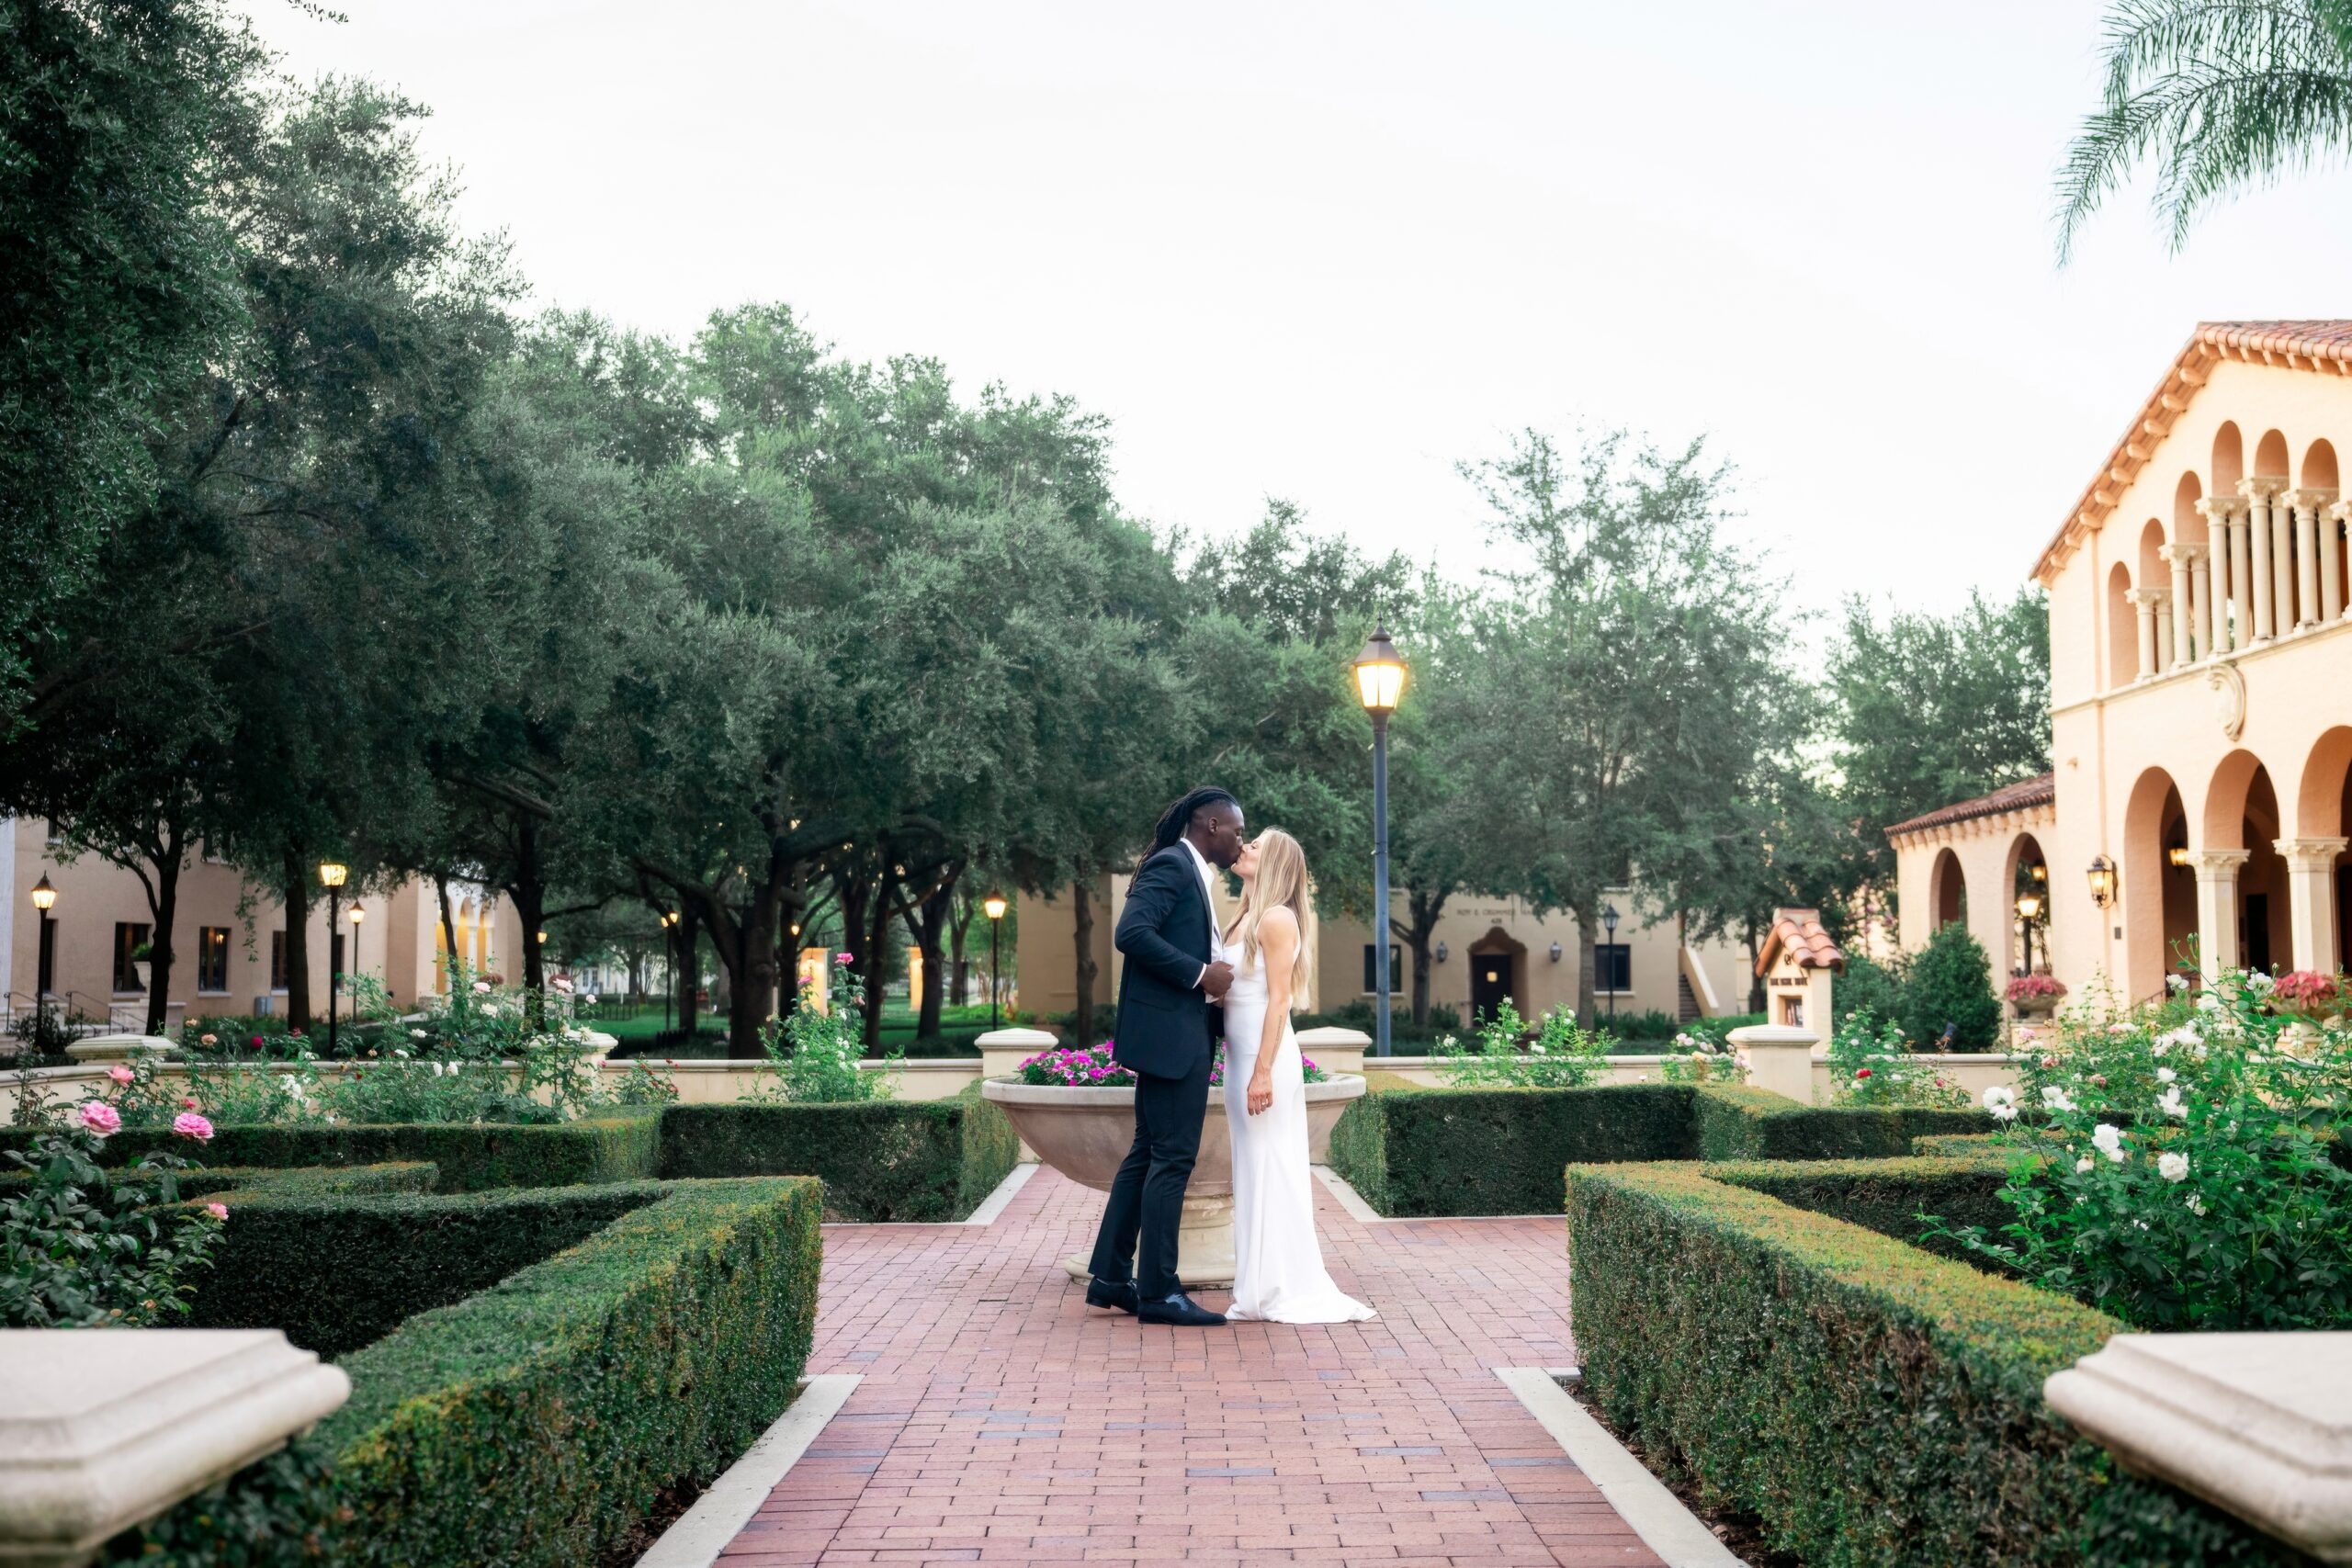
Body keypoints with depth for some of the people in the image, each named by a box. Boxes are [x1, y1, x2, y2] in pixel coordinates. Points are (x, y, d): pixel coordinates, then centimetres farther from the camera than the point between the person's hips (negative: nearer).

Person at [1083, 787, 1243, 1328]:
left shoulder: (1191, 873, 20)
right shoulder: (1171, 864, -11)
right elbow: (1131, 933, -23)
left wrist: (1215, 975, 6)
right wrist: (1200, 974, -20)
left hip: (1179, 1037, 10)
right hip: (1170, 1034, -10)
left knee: (1148, 1155, 13)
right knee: (1173, 1157, -6)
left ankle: (1110, 1278, 18)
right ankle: (1158, 1292, -1)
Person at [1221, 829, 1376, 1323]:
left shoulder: (1277, 919, -10)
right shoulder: (1245, 921, 15)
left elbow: (1280, 999, -16)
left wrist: (1263, 1072, -21)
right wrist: (1240, 1074, 17)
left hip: (1265, 1056, -9)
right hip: (1239, 1056, 9)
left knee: (1273, 1170, -4)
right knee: (1253, 1172, 10)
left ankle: (1288, 1292, 1)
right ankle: (1260, 1290, 15)